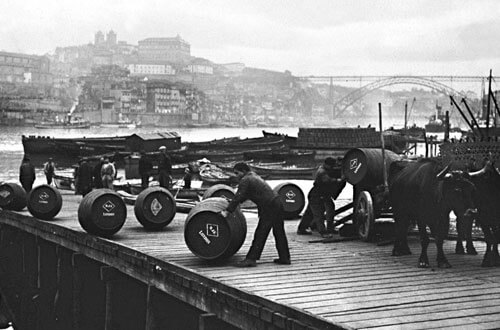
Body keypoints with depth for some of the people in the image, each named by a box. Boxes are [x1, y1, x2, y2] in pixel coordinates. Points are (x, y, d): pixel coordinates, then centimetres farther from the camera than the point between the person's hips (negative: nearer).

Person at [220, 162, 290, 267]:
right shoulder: (254, 176, 21)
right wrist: (233, 203, 29)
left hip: (269, 207, -9)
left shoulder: (245, 180, -9)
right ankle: (285, 258, 20)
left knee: (260, 234, -8)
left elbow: (238, 197, -15)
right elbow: (243, 196, 29)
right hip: (277, 203, 9)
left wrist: (227, 211, -14)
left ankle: (251, 259, -7)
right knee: (279, 233, 14)